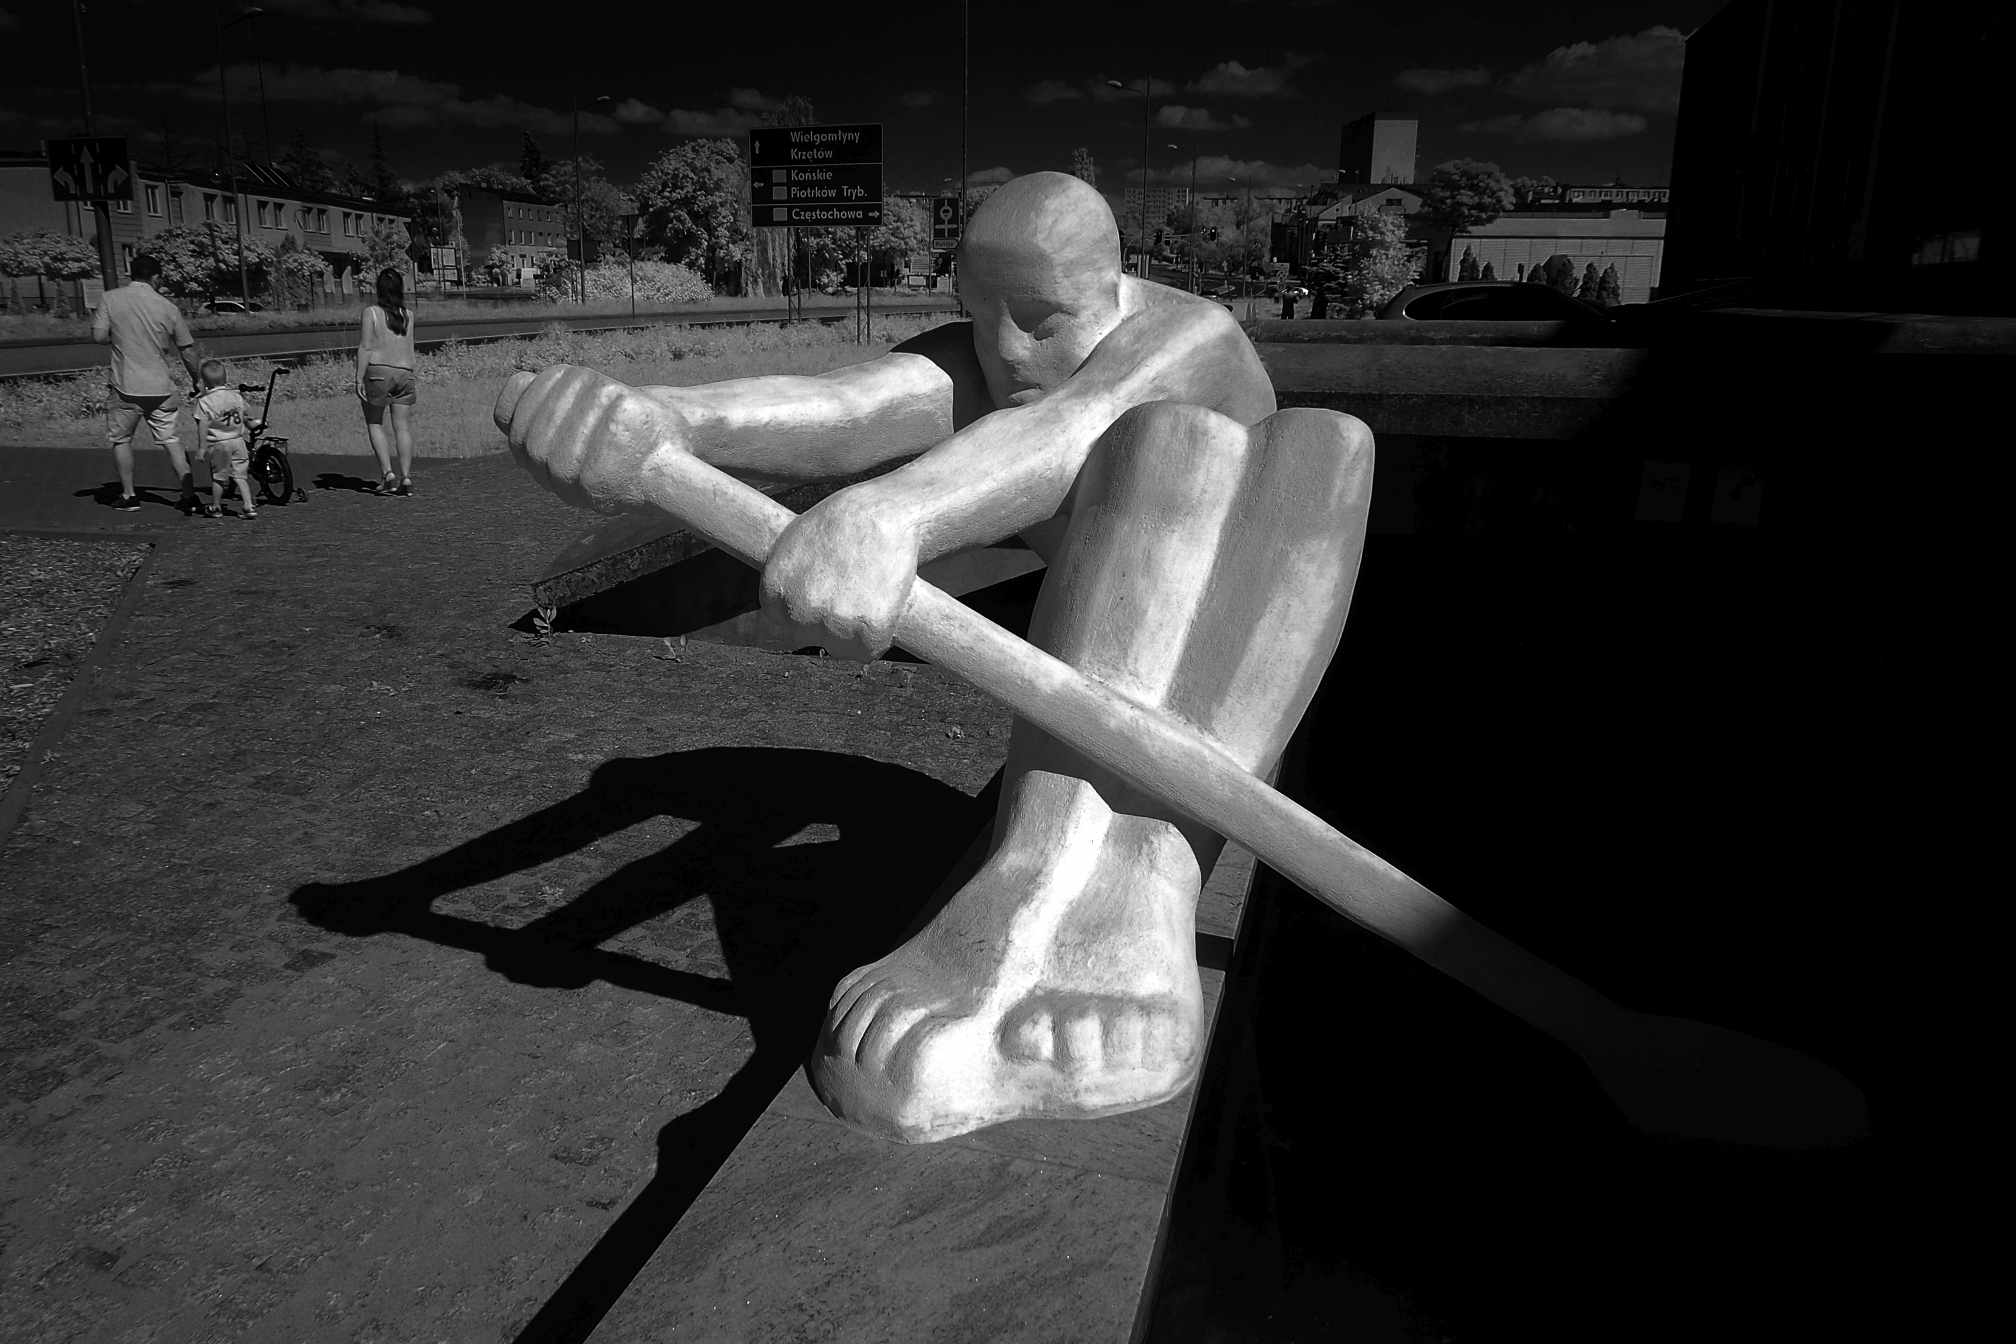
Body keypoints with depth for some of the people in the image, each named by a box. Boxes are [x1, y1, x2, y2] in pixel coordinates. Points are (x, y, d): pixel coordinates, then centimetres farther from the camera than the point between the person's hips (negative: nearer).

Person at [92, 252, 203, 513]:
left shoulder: (110, 299, -5)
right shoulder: (168, 308, -1)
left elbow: (98, 336, -7)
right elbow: (188, 350, 4)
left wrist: (120, 338, 14)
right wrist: (197, 380, 18)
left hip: (125, 387, -1)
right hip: (161, 388, 1)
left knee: (121, 440, 15)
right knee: (170, 439, 10)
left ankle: (129, 496, 18)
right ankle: (188, 491, 0)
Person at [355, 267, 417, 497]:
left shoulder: (371, 312, -5)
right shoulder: (408, 315, 6)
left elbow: (365, 348, -8)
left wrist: (359, 378, -6)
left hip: (378, 371, -3)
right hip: (404, 371, 3)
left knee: (375, 424, 9)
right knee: (403, 427, 3)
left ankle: (387, 473, -5)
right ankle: (406, 477, -2)